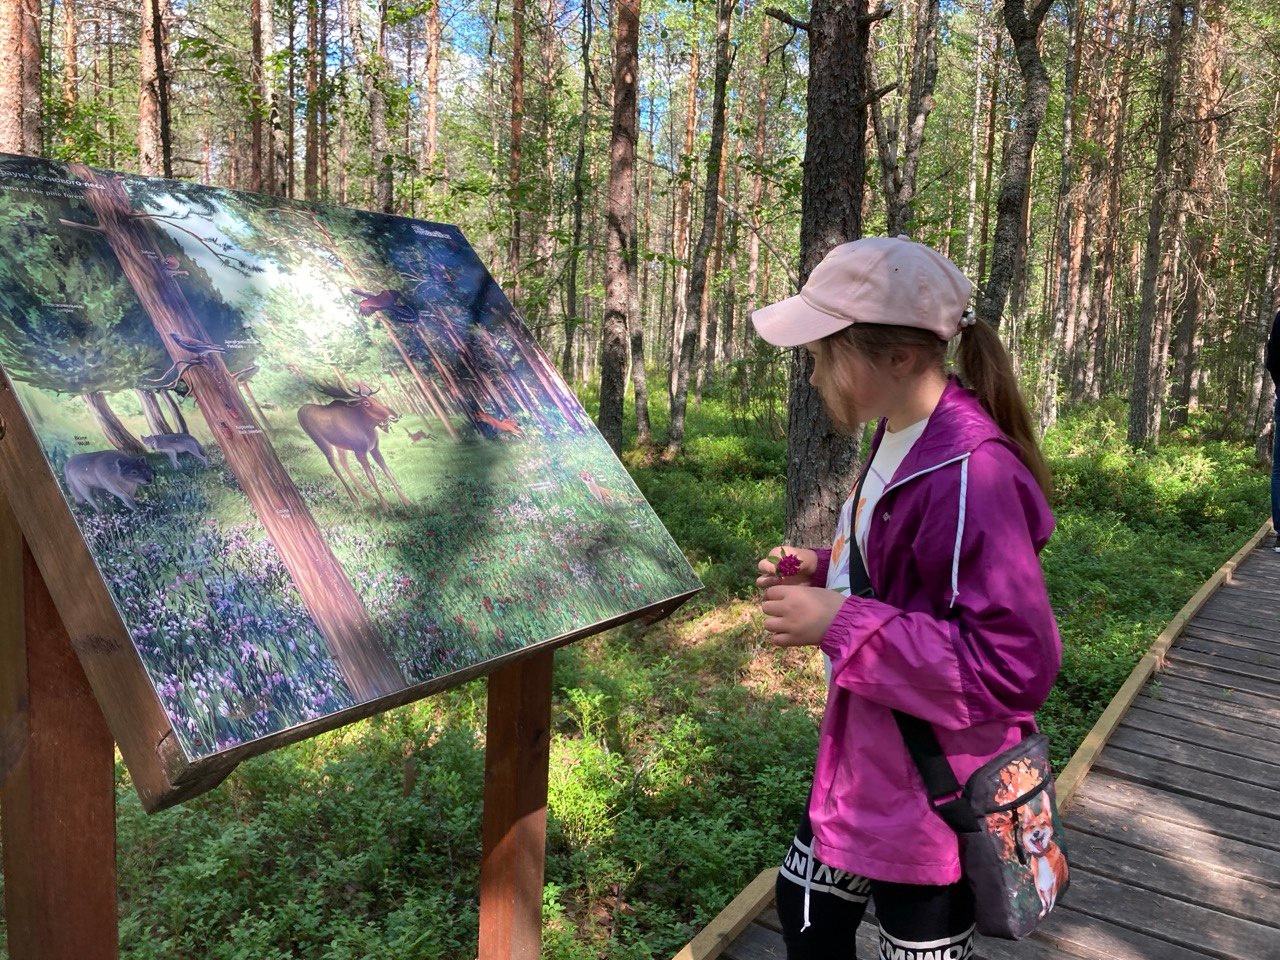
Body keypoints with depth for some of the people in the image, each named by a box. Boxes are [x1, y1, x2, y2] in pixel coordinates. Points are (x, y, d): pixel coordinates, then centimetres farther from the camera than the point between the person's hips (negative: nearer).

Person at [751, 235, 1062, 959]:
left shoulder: (971, 475, -29)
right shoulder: (899, 439, 2)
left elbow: (1016, 665, -30)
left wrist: (841, 625, -28)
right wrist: (823, 572, 0)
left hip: (934, 802, -9)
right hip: (866, 767, 9)